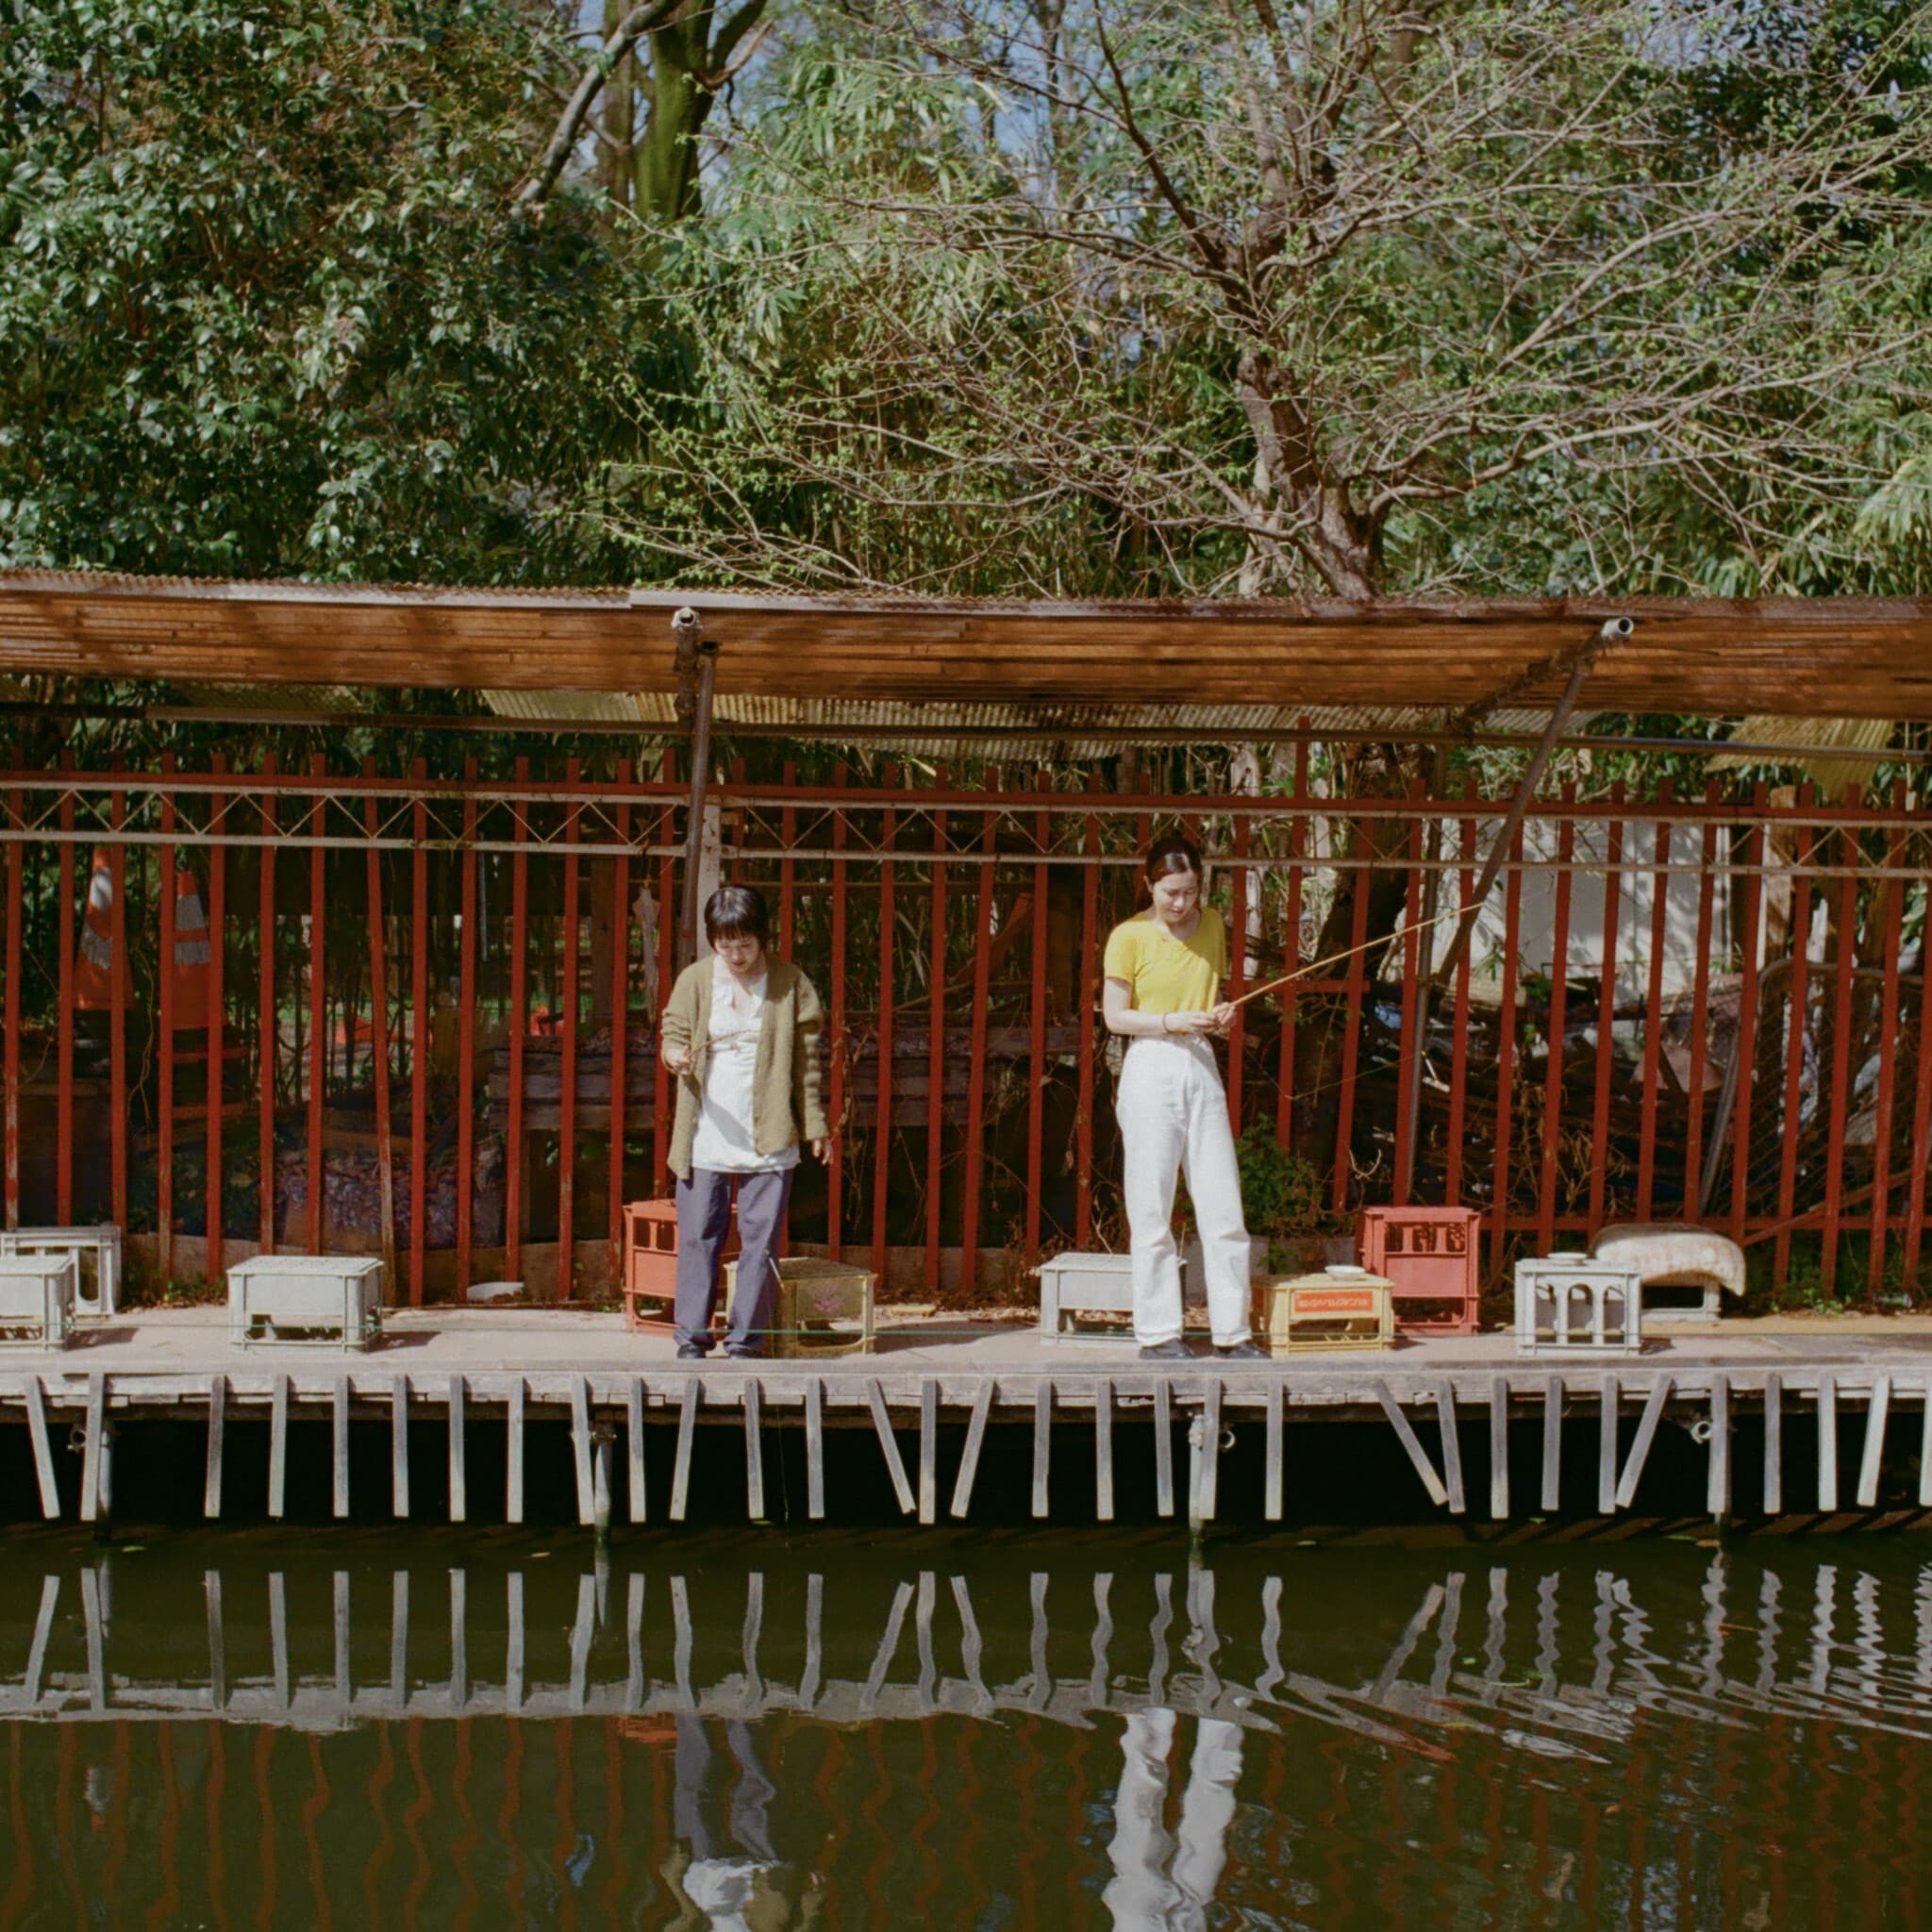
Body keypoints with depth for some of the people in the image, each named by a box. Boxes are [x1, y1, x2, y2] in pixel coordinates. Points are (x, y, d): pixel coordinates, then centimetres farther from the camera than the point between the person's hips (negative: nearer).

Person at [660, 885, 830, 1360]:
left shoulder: (790, 983, 3)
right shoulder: (694, 980, 4)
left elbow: (806, 1058, 6)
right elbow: (672, 1033, 7)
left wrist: (815, 1124, 5)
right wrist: (675, 1056, -18)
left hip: (769, 1138, 0)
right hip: (706, 1137, 0)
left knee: (760, 1239, 1)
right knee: (698, 1235, 2)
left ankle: (746, 1338, 10)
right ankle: (692, 1334, 12)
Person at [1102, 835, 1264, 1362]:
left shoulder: (1212, 925, 11)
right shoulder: (1129, 936, -4)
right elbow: (1114, 1016, -3)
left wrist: (1221, 1015, -1)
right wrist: (1171, 1022, -16)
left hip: (1202, 1069, 5)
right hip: (1150, 1068, -5)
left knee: (1223, 1207, 3)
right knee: (1152, 1212, -1)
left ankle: (1233, 1333, 10)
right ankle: (1157, 1334, 7)